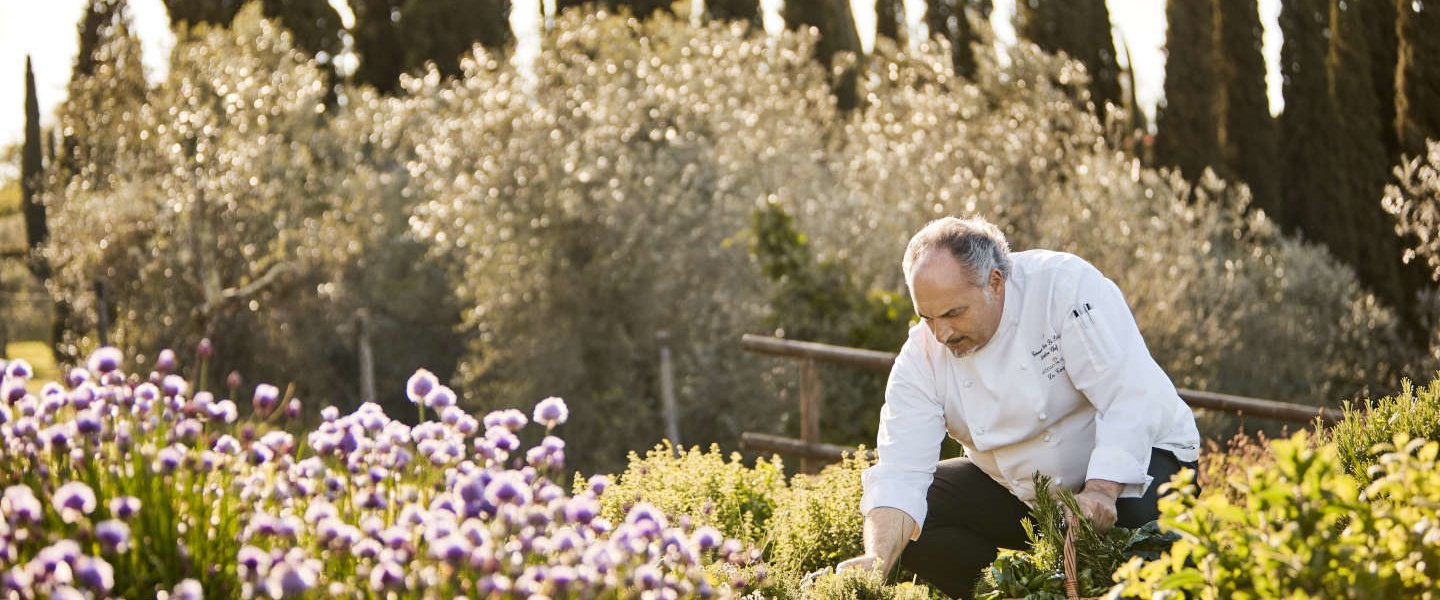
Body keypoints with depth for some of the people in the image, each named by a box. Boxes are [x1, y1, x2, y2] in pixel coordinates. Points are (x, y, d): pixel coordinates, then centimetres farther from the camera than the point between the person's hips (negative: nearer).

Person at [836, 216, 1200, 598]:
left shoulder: (1066, 285, -25)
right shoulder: (923, 355, -13)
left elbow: (1130, 398, -31)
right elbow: (901, 471, -20)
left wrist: (1101, 490, -43)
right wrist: (878, 560, -37)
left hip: (1131, 457, -4)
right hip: (1017, 489, 4)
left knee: (1132, 517, -37)